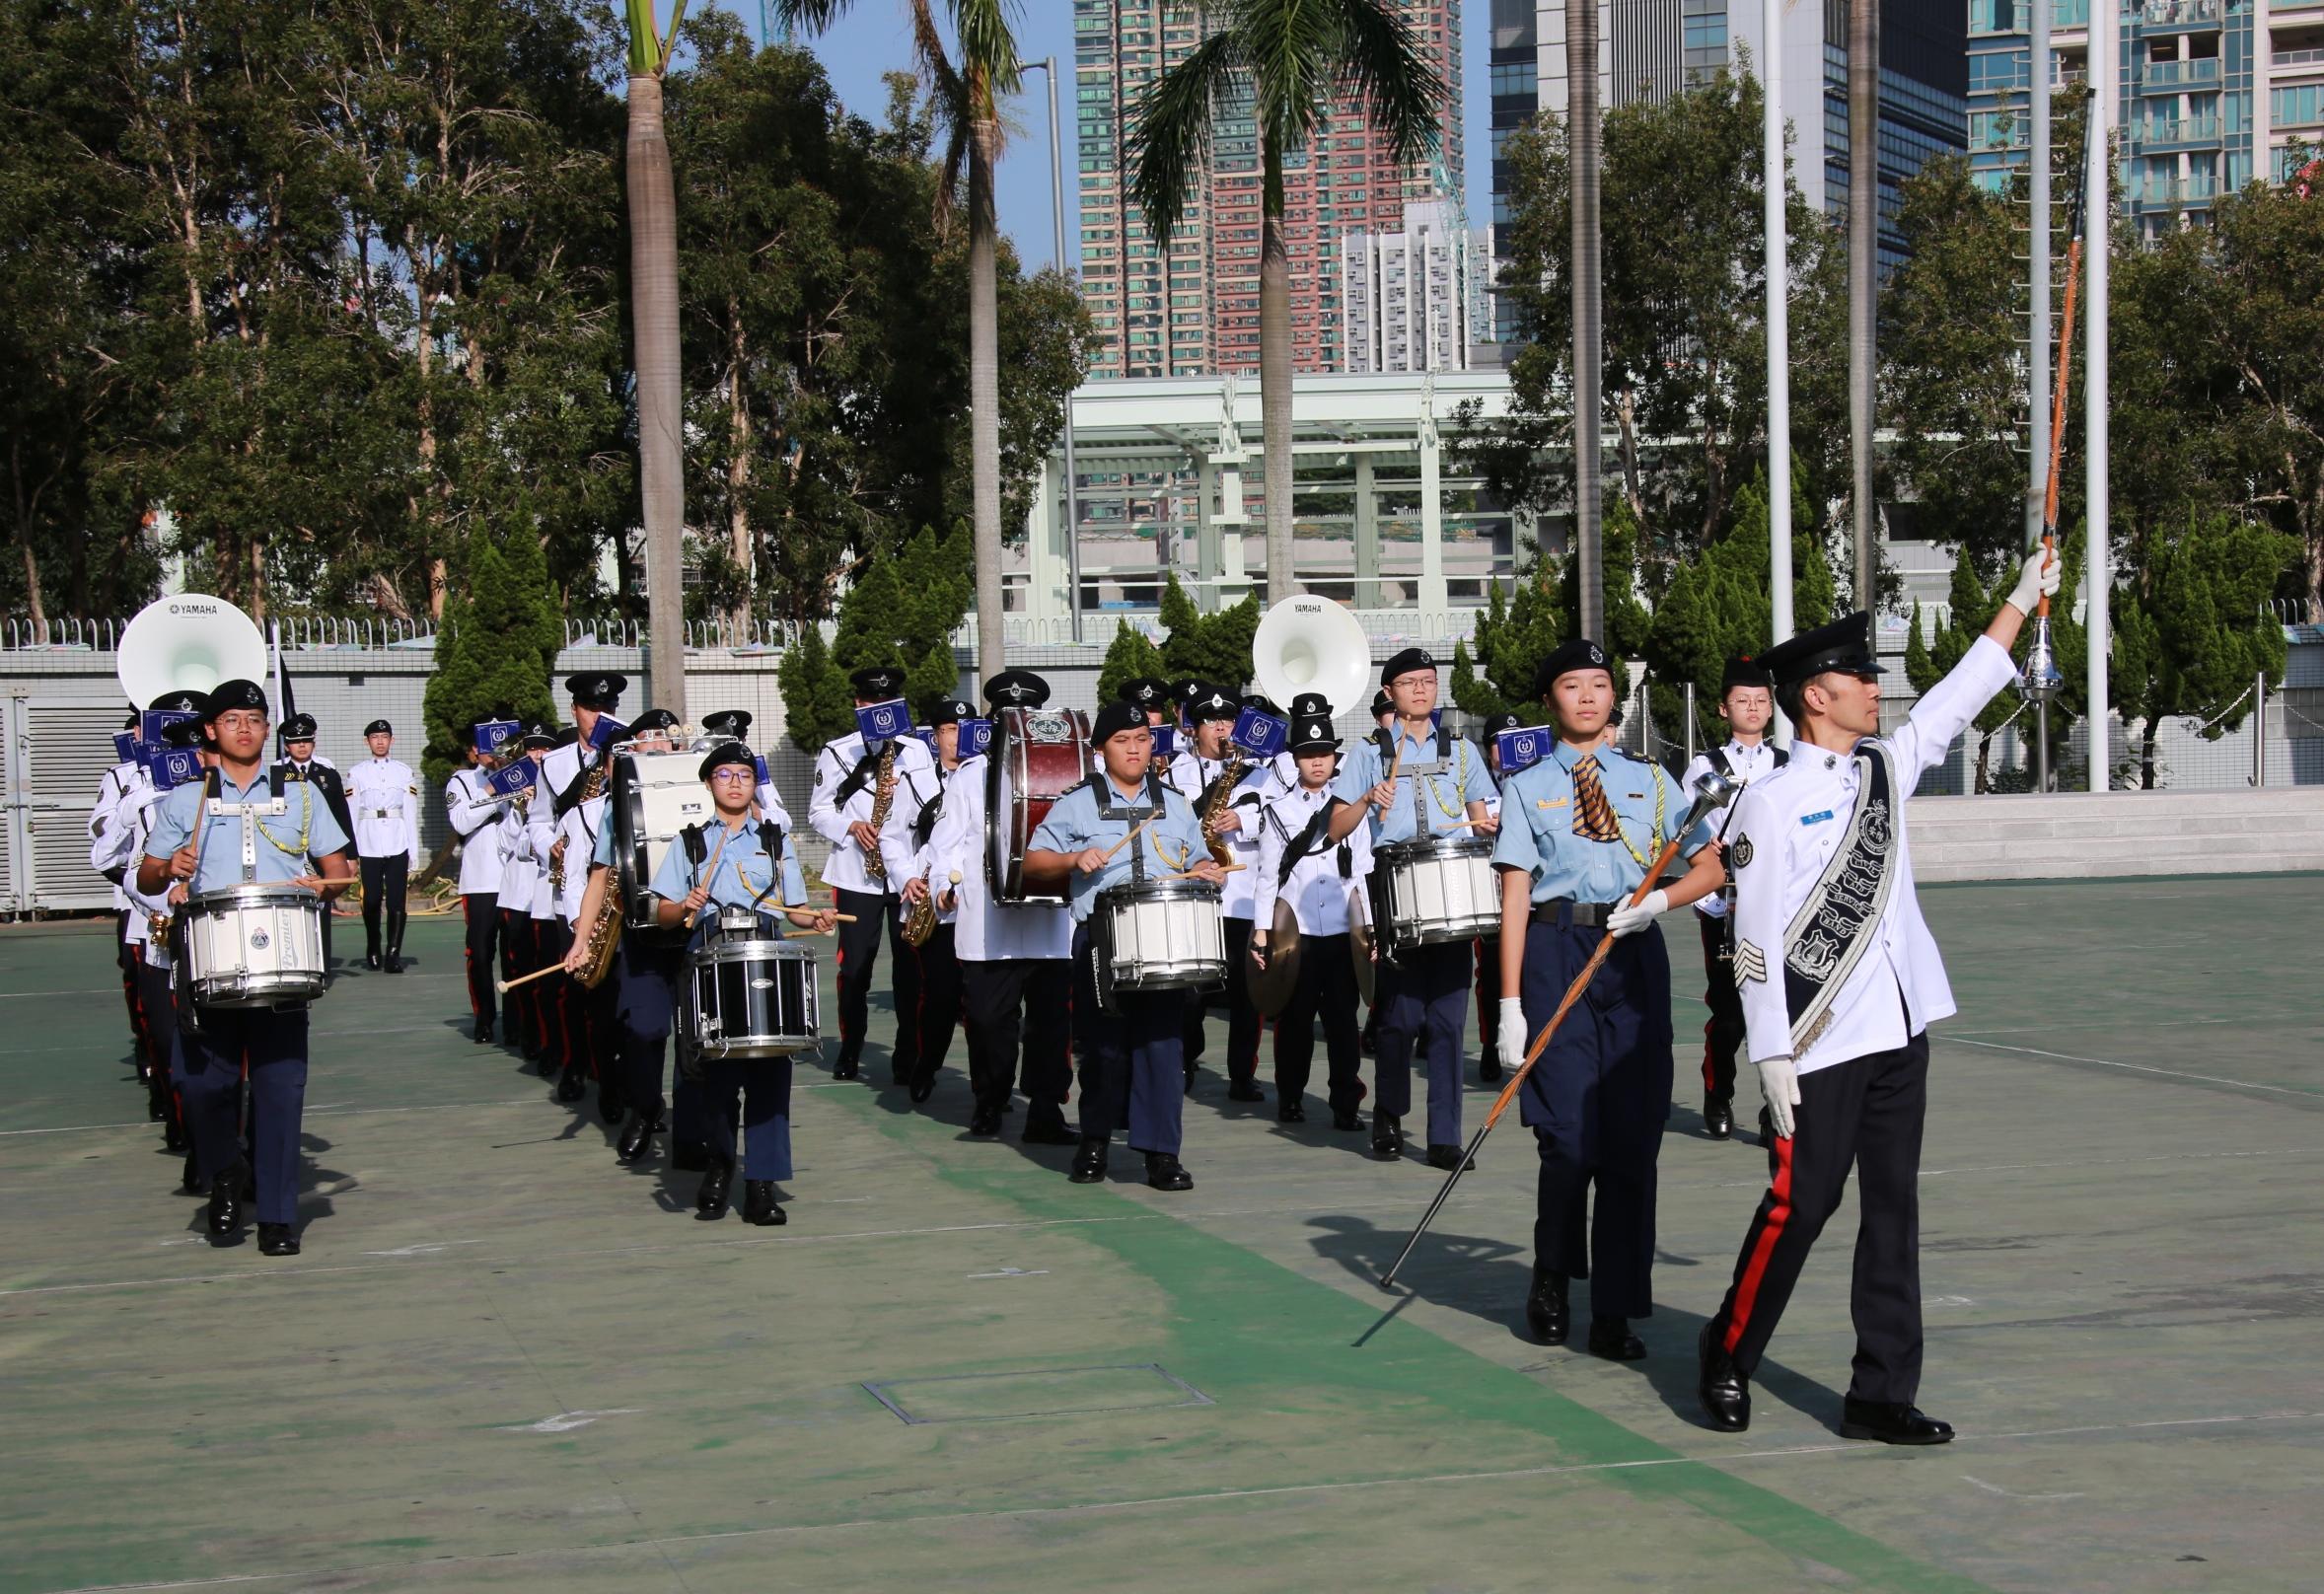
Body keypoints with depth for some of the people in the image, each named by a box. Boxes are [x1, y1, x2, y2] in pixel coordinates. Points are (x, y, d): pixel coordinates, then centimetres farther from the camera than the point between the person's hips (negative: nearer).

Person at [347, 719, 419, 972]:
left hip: (398, 844, 0)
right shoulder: (356, 773, 8)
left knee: (396, 901, -6)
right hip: (369, 845, 0)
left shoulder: (405, 772, 10)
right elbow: (350, 814, 6)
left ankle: (394, 954, -6)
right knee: (372, 901, 3)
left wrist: (414, 851, 6)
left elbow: (411, 813, 10)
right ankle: (372, 951, 20)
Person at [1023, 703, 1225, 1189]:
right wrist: (1074, 859, -12)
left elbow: (1197, 863, 24)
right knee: (1104, 1044, 0)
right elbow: (1033, 862, 6)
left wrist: (1206, 872, 1)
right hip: (1099, 941, -2)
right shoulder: (1076, 805, 8)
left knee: (1160, 1038, -7)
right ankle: (1095, 1142, 19)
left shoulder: (1176, 807, 17)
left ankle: (1161, 1153, -4)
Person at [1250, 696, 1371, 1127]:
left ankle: (1346, 1105, 3)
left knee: (1342, 1019, 0)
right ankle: (1289, 1099, 17)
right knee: (1295, 1018, 5)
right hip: (1294, 932, -1)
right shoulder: (1277, 810, 7)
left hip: (1342, 931, 1)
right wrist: (1261, 931, -2)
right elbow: (1267, 875, 4)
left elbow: (1363, 872, 9)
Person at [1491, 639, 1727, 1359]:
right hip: (1556, 954, -2)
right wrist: (1511, 1002, -5)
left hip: (1634, 955, 2)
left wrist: (1660, 899, -9)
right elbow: (1515, 895, 2)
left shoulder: (1651, 781, 14)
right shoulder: (1526, 787, 8)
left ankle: (1615, 1314, 5)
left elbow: (1710, 865, 13)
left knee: (1632, 1139, -1)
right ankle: (1551, 1280, 19)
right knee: (1569, 1136, -7)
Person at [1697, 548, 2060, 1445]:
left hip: (1900, 1033, 7)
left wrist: (2024, 598, 26)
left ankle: (1882, 1394, 12)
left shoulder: (1886, 767, 11)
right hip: (1821, 1045, -7)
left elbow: (1959, 697, 24)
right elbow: (1756, 940, -11)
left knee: (1894, 1210, 6)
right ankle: (1728, 1362, 18)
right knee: (1800, 1205, -2)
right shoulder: (1772, 800, -9)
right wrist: (1773, 1058, -14)